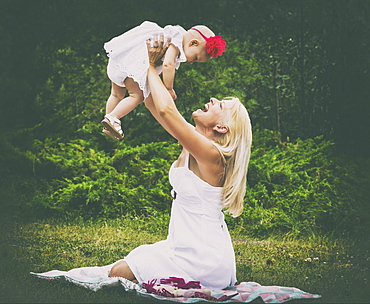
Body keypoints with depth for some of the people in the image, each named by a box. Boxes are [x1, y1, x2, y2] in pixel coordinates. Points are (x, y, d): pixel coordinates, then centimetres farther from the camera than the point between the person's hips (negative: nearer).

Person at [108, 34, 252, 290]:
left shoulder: (211, 154, -20)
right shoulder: (191, 145, 6)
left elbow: (166, 110, -29)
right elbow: (153, 103, 13)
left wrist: (150, 67, -16)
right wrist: (151, 64, 3)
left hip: (203, 261, -9)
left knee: (119, 273, -4)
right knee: (130, 261, 23)